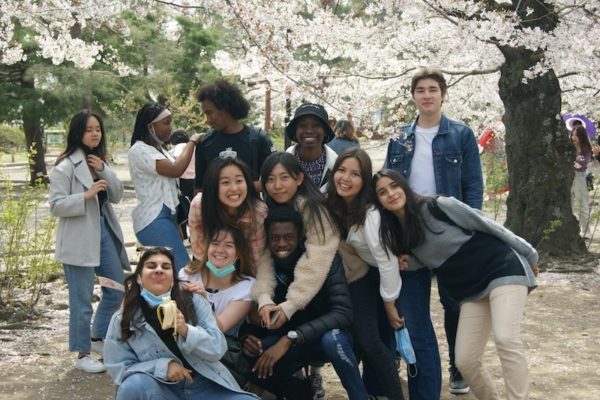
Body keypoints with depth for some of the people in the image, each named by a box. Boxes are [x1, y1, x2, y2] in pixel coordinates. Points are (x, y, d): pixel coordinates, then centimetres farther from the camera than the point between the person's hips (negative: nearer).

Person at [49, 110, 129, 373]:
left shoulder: (99, 161, 13)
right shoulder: (65, 167, -11)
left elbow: (117, 196, 7)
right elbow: (56, 206, -15)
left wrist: (103, 171, -8)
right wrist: (86, 195, -26)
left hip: (104, 231, 8)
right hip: (79, 239, -8)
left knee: (117, 289, 14)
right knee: (82, 300, 0)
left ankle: (97, 338, 31)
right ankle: (82, 354, 12)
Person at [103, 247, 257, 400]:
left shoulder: (194, 302, 4)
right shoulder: (122, 320, 1)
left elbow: (218, 349, -2)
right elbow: (118, 368, -3)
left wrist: (186, 330, -20)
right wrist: (163, 366, -17)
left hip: (205, 385, 0)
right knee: (134, 386, -32)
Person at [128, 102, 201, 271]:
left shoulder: (158, 148, 15)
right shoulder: (139, 150, -15)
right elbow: (176, 170, -24)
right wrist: (192, 141, -13)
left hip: (166, 215, 9)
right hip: (154, 219, -9)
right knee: (182, 268, -14)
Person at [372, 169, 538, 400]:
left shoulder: (439, 207, -13)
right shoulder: (396, 233, 3)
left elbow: (486, 224, -6)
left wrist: (528, 254, 1)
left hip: (502, 267, -6)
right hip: (471, 290, 6)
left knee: (506, 339, -26)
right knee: (465, 360, -2)